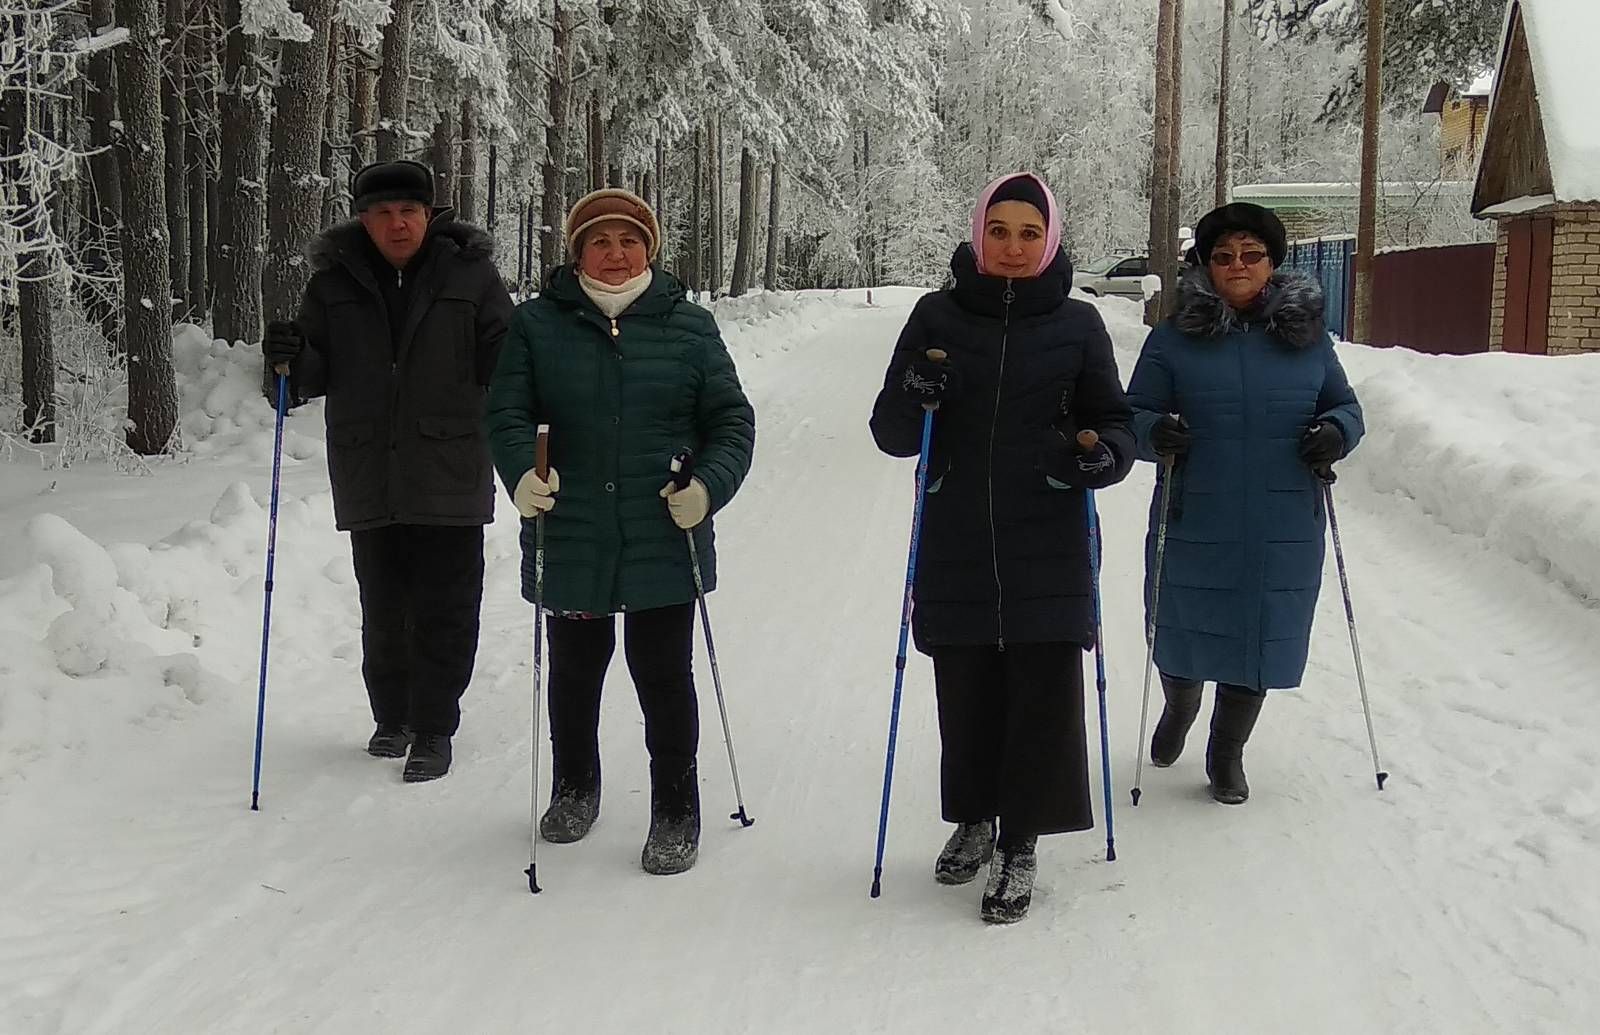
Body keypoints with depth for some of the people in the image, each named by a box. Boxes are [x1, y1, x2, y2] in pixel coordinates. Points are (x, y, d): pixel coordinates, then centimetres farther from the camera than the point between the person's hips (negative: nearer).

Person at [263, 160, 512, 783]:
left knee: (443, 610, 2)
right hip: (369, 478, 2)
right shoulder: (335, 282, 6)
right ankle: (391, 715, 30)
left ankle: (433, 727, 14)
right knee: (383, 607, 12)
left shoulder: (468, 274, 1)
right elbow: (318, 375, 9)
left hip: (451, 477, -2)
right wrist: (293, 357, -12)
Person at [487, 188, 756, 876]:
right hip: (570, 538, 1)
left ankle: (676, 814, 21)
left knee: (664, 677, 4)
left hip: (663, 542, -1)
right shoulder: (539, 323, 2)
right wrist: (521, 472, -20)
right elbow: (507, 411, 0)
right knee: (574, 672, 17)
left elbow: (732, 420, 5)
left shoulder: (689, 326, 2)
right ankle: (574, 789, 39)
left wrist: (708, 486, -13)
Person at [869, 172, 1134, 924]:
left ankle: (1020, 844, 14)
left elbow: (1115, 422, 7)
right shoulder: (938, 317, 4)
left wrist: (1103, 453, -16)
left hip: (1047, 552, -1)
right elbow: (891, 434, 4)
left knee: (1044, 695, -1)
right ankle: (972, 817, 32)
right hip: (955, 550, 1)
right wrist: (913, 398, -19)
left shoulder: (1077, 324, 3)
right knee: (965, 693, 10)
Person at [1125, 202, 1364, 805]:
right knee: (1184, 632, 11)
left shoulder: (1308, 337, 7)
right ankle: (1179, 709, 47)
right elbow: (1133, 415, 2)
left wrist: (1337, 432, -8)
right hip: (1193, 526, -1)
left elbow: (1345, 405, 15)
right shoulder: (1174, 338, 0)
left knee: (1258, 640, 7)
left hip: (1283, 531, 1)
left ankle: (1226, 755, 29)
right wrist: (1155, 433, -21)